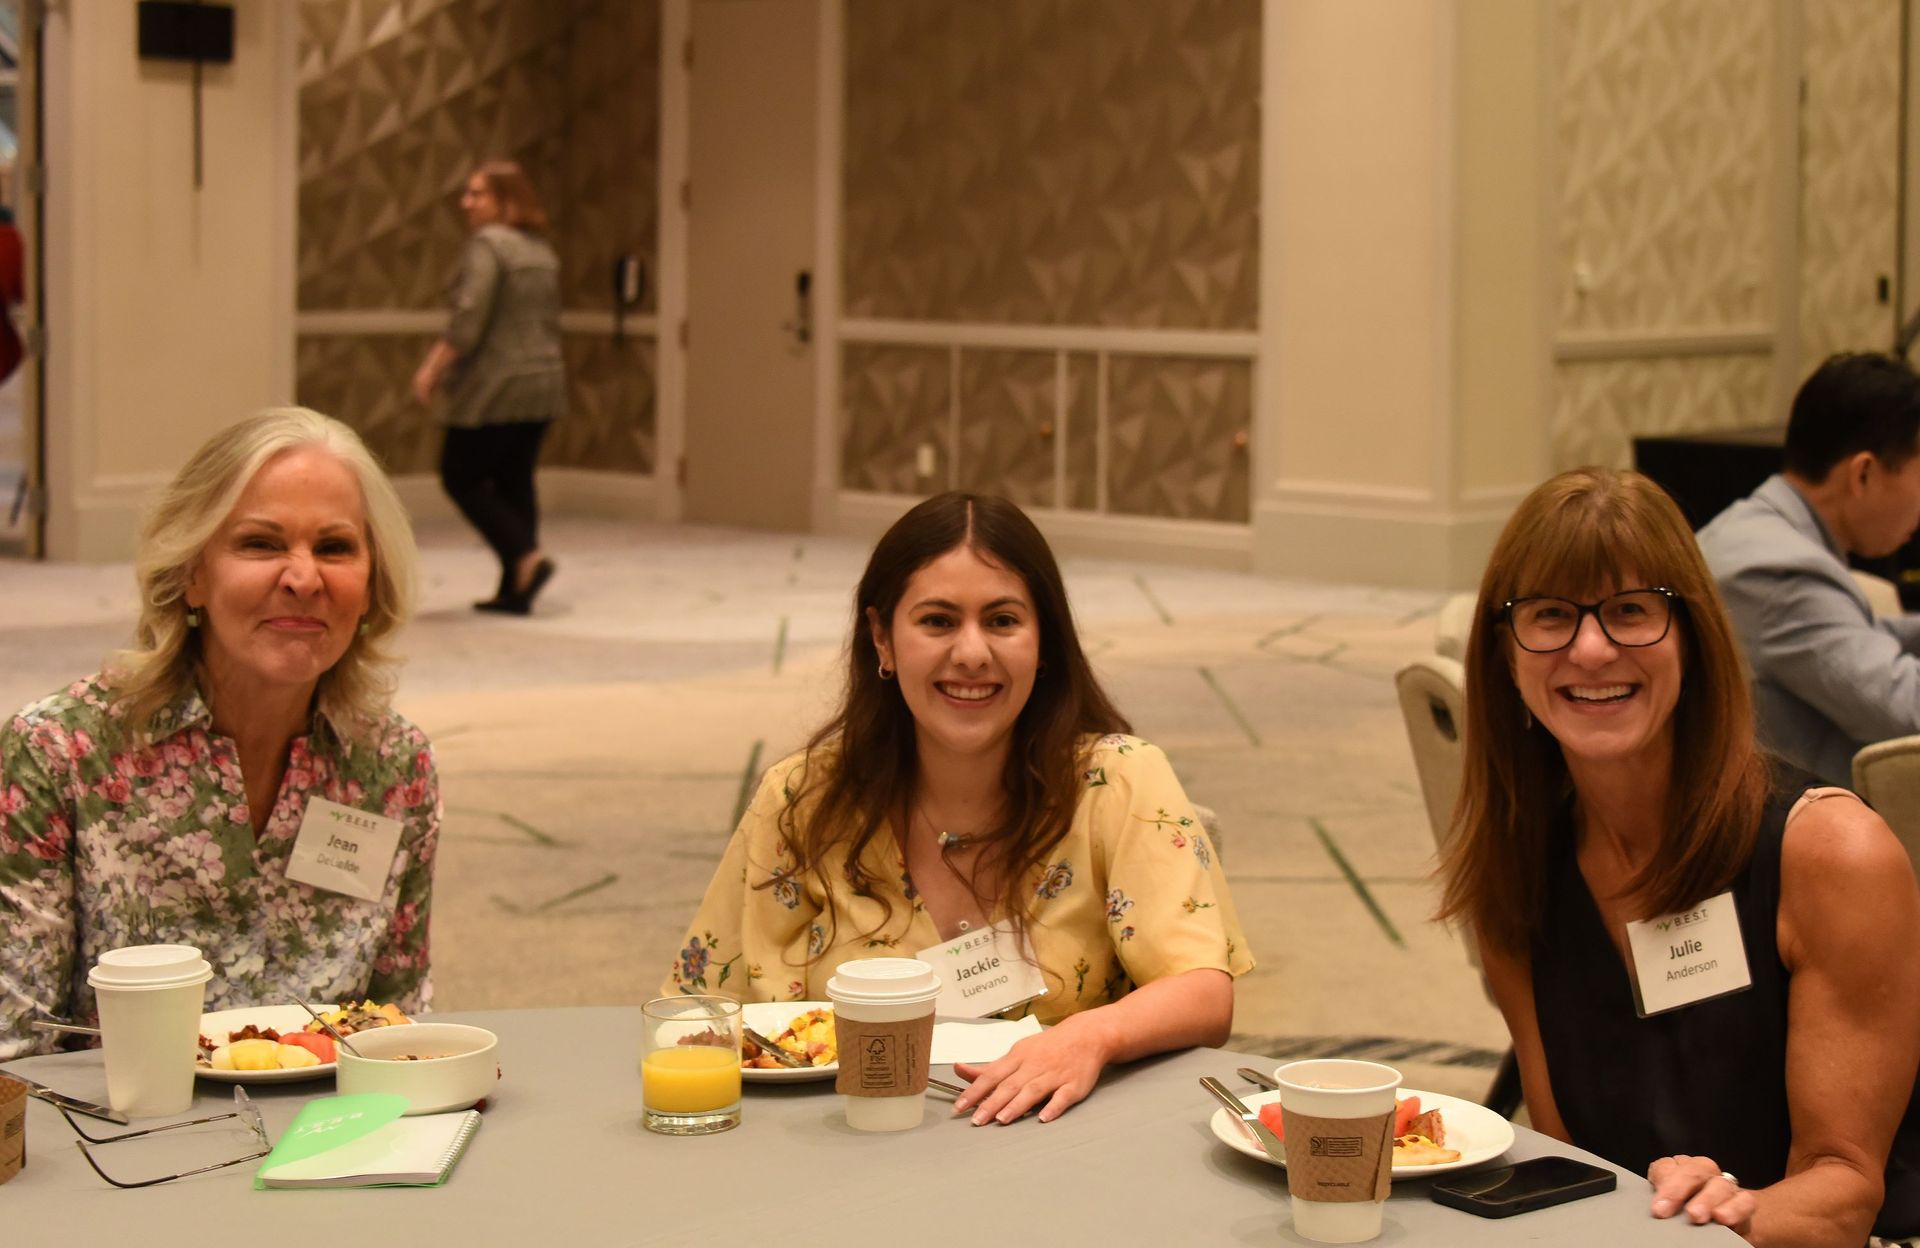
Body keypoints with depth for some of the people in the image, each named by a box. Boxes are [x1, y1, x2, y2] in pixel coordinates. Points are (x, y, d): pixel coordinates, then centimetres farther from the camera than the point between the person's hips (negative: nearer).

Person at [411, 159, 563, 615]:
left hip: (494, 389, -8)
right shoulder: (542, 250, 13)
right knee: (515, 482, 11)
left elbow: (468, 320, -20)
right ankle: (515, 591, 10)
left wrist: (434, 367, -14)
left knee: (462, 477, 4)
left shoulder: (487, 245, -12)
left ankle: (525, 558, -8)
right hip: (544, 383, 8)